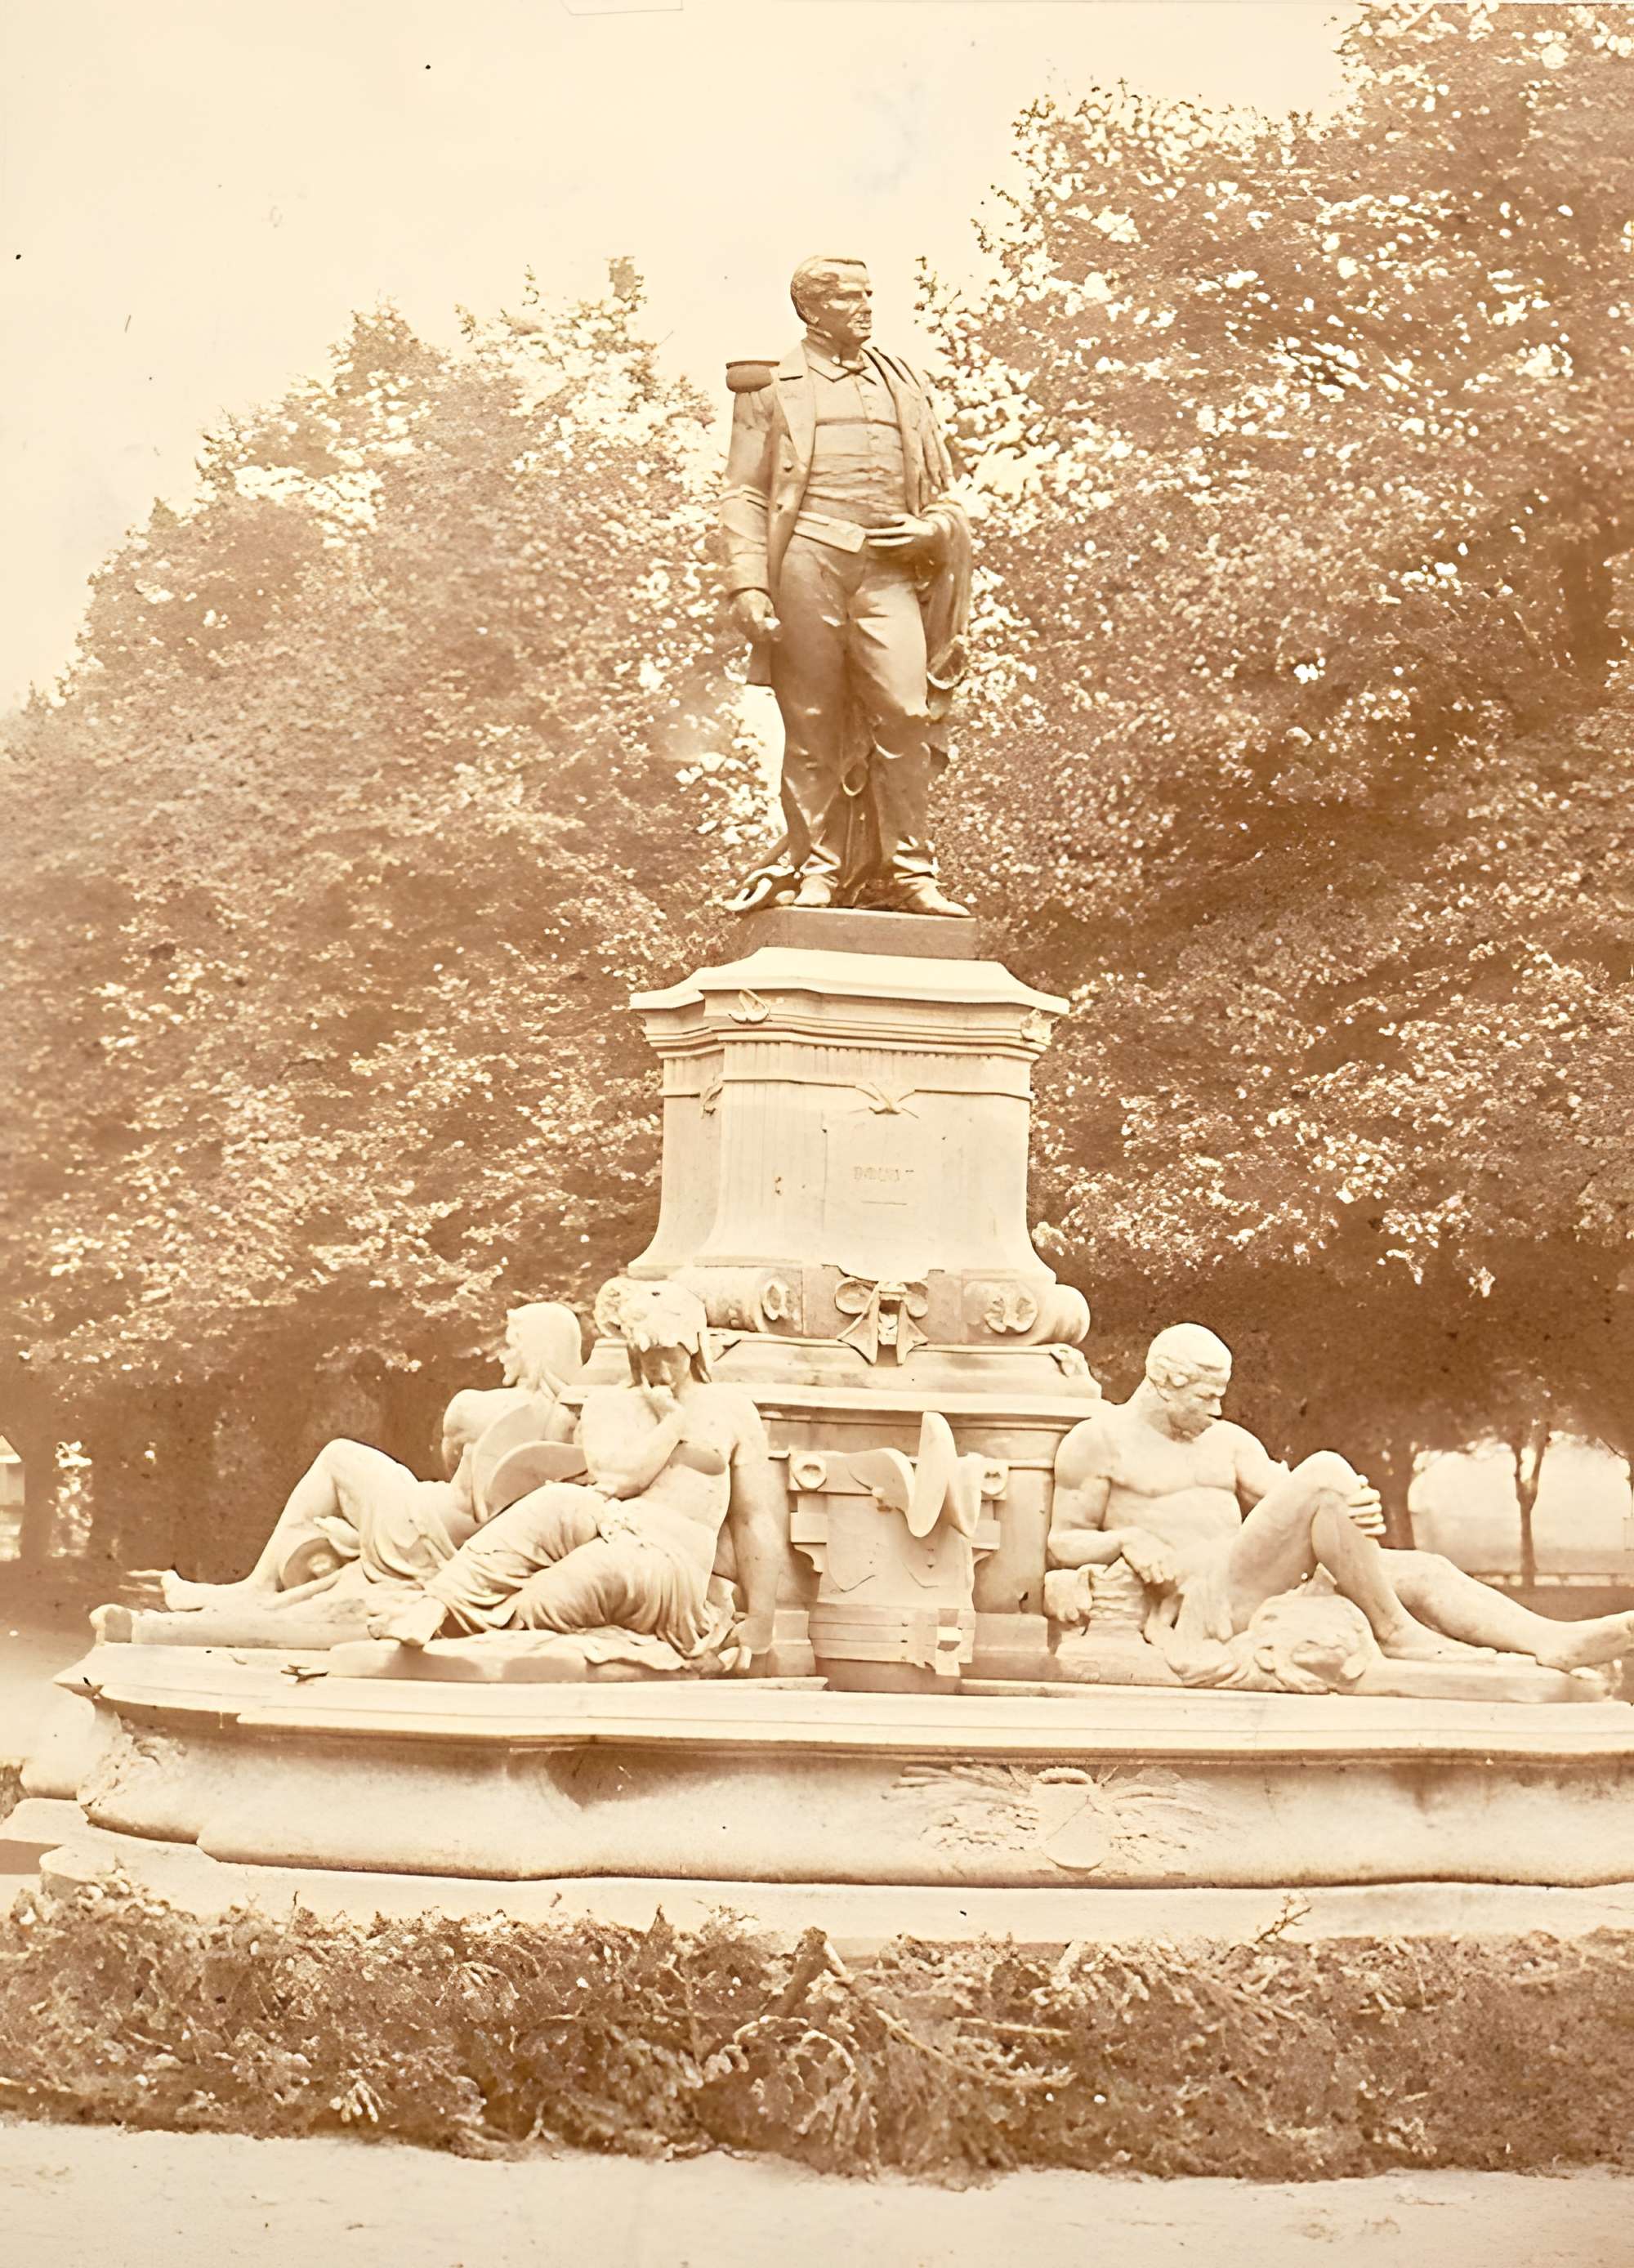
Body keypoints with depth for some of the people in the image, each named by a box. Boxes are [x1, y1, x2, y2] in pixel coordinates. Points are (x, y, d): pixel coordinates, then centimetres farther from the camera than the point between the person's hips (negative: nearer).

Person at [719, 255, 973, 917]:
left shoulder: (902, 387, 22)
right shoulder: (773, 388, 13)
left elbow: (946, 495, 25)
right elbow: (744, 495, 6)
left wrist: (931, 528, 2)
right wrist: (747, 584, -7)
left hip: (888, 569, 2)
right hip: (806, 561, -2)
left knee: (906, 709, -12)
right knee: (813, 724, -1)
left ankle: (906, 873, -8)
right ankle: (816, 870, 5)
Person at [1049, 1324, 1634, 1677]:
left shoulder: (1227, 1441, 24)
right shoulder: (1098, 1441, 5)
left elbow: (1284, 1497, 13)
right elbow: (1060, 1544, 3)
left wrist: (1358, 1513, -10)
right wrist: (1127, 1540, -18)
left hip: (1264, 1590, 8)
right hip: (1197, 1599, -7)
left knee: (1425, 1572, -11)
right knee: (1325, 1472, -26)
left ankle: (1559, 1643, -31)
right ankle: (1395, 1632, -23)